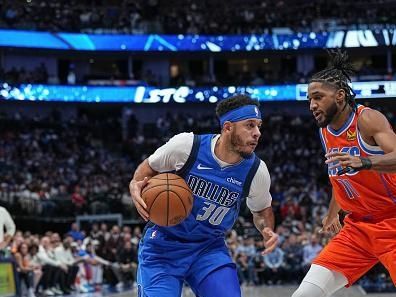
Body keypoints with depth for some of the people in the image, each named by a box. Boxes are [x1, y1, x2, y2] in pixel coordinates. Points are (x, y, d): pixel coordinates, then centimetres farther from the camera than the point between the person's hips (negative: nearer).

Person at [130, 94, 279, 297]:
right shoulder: (186, 145, -18)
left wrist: (267, 230, -11)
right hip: (164, 243, -2)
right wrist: (135, 186, -19)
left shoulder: (256, 171, -11)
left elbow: (262, 210, 10)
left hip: (209, 248, 2)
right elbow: (149, 167, 2)